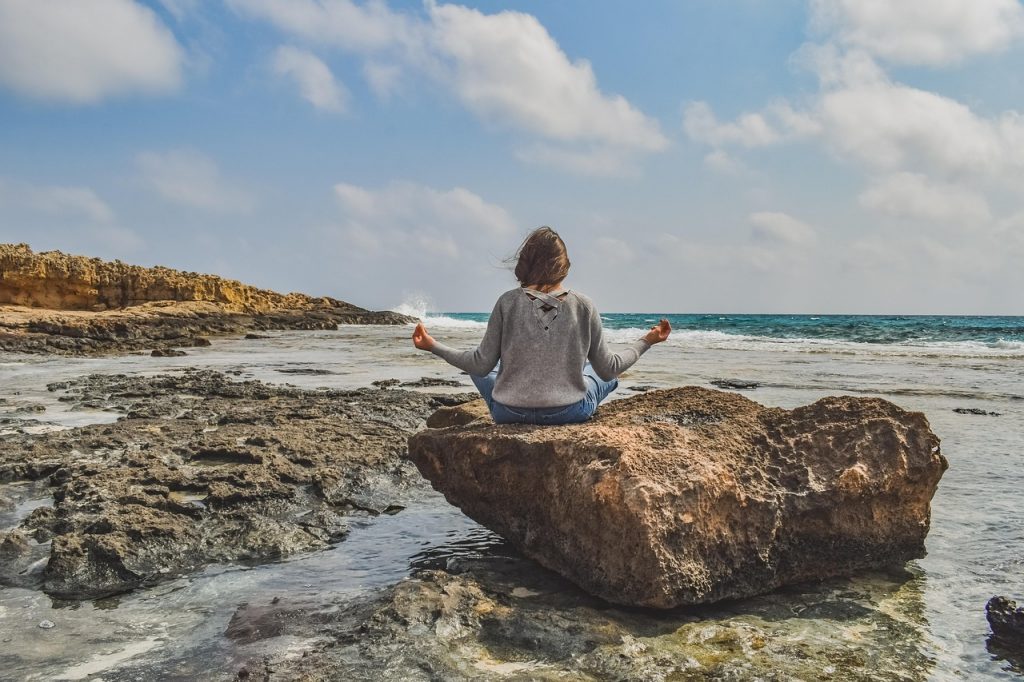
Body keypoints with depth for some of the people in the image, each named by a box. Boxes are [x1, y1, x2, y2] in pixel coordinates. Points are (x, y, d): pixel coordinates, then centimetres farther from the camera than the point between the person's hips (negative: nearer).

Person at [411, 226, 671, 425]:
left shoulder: (508, 302, -9)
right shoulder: (584, 306, -7)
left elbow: (481, 364, -6)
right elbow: (609, 369, -1)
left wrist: (433, 346, 7)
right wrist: (646, 341, 14)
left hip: (509, 413, -1)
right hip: (569, 413, 1)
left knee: (480, 367, 31)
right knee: (607, 375, 31)